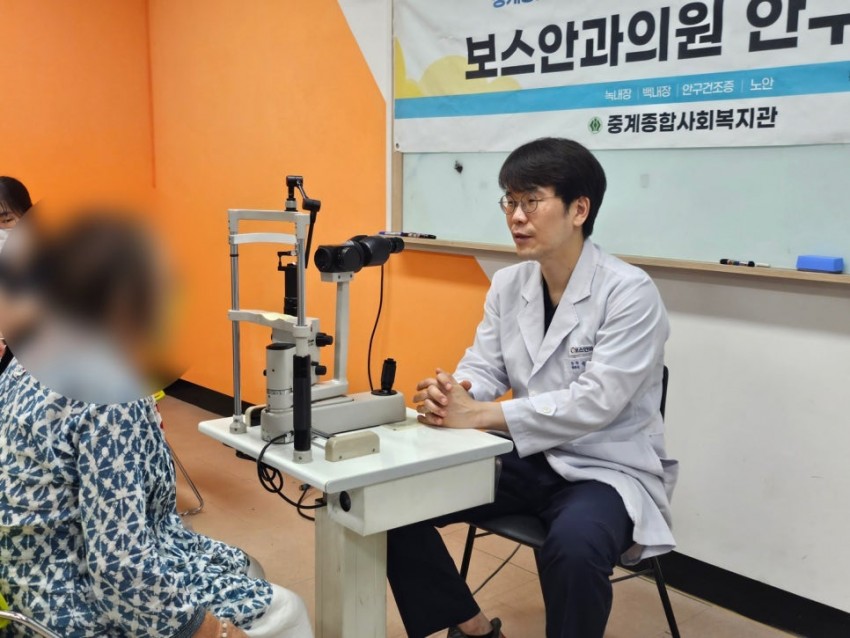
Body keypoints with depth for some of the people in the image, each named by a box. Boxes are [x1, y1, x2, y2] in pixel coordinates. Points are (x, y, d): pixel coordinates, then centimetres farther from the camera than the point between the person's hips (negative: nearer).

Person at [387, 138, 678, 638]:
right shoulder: (508, 285, 3)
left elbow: (595, 404, -25)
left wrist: (478, 415, -31)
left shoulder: (630, 292, -17)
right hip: (528, 459, 6)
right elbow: (484, 369, 2)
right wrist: (447, 395, -23)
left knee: (574, 545, -37)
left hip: (606, 469, -6)